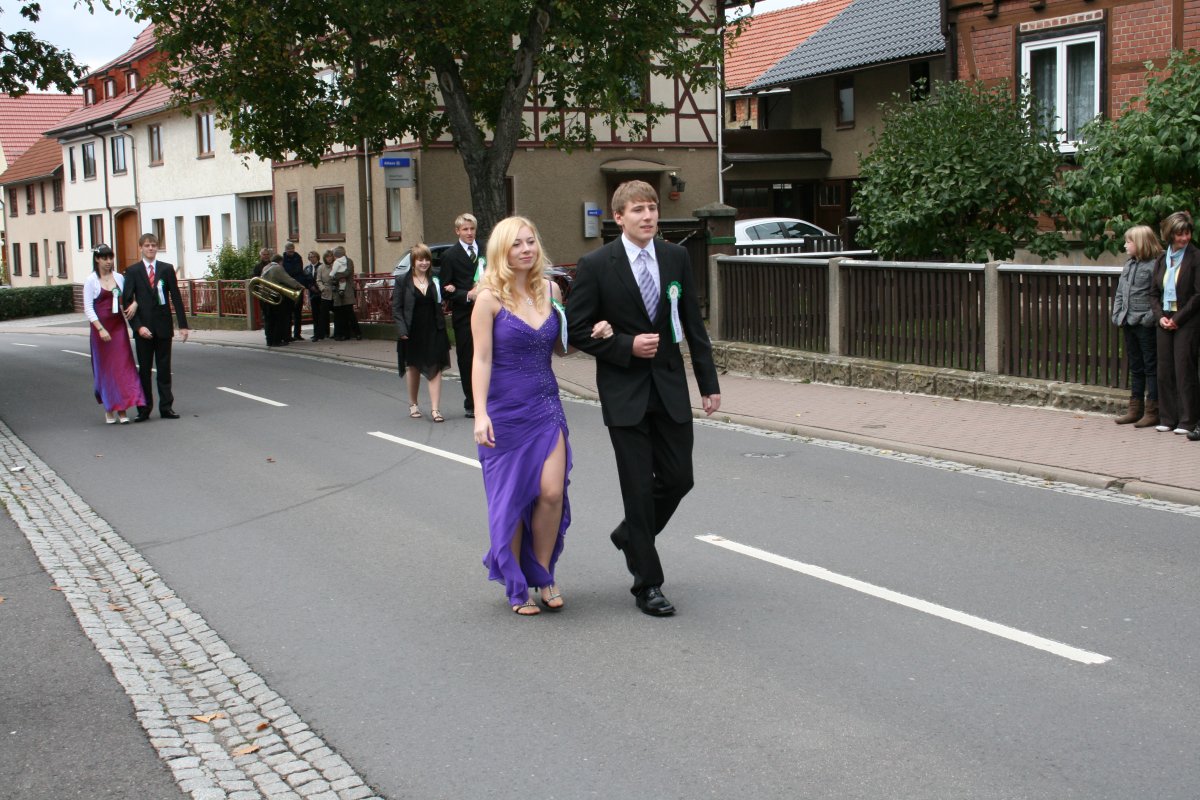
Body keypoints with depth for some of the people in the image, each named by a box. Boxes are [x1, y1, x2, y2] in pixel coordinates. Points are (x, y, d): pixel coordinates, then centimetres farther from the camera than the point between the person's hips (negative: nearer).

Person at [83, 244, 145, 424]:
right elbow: (88, 308, -6)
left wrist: (135, 303, -6)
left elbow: (131, 294, 18)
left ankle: (122, 409, -3)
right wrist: (100, 329, -15)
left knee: (123, 365, -4)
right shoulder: (91, 281, -3)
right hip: (100, 327, -3)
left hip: (119, 325, 3)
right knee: (105, 367, 4)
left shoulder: (119, 278, 7)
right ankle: (108, 409, 15)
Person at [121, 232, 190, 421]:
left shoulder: (167, 269, 4)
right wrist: (138, 326, -13)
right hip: (143, 328, -1)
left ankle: (166, 407, 11)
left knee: (164, 368, 6)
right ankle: (144, 409, 10)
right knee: (144, 369, 4)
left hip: (164, 326, 1)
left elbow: (176, 298, 3)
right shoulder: (132, 270, 1)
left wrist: (183, 325, -2)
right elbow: (127, 301, -3)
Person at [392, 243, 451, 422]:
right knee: (413, 368, 15)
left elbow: (440, 305, 12)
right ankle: (413, 404, 31)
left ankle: (435, 409, -6)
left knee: (435, 369, -6)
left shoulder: (435, 281, 5)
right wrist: (402, 330, -14)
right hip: (412, 333, -1)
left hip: (433, 332, 1)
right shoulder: (402, 282, -2)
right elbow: (396, 307, -4)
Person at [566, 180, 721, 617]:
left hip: (670, 387, 4)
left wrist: (709, 382, 6)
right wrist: (627, 346, -17)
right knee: (639, 487, 0)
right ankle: (647, 584, 13)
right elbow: (578, 330, -6)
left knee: (678, 478, 7)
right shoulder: (596, 265, -8)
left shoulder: (676, 257, 3)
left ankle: (631, 535, 36)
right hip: (624, 392, -4)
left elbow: (692, 323, 8)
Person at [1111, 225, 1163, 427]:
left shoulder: (1155, 265, -12)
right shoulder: (1129, 265, 13)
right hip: (1129, 323, 8)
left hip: (1146, 325, -8)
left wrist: (1151, 316, -21)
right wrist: (1117, 315, 8)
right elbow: (1119, 293, 17)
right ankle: (1135, 409, 22)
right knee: (1135, 367, 15)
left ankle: (1152, 411, 4)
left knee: (1150, 367, -1)